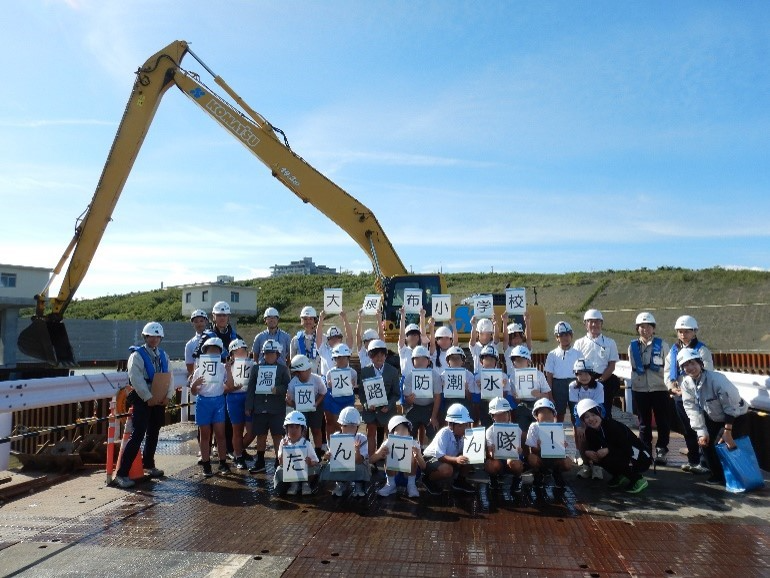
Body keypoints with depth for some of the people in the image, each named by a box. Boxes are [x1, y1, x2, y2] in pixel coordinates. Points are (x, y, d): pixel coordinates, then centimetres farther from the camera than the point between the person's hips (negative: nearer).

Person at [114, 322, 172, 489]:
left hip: (159, 400, 6)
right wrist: (148, 398, -19)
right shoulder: (137, 355, -9)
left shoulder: (163, 356, 10)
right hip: (143, 401, -6)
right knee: (137, 436, -12)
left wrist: (168, 396, -4)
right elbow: (136, 379, -17)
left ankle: (148, 465, 34)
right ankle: (122, 473, -8)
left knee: (153, 434, 16)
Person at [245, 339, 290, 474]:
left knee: (277, 435, 2)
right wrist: (248, 407, 1)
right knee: (261, 436, 11)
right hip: (259, 408, 2)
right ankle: (260, 463, 23)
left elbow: (288, 387, -2)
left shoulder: (283, 369, 3)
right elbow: (250, 388, 6)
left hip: (277, 408, -2)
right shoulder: (256, 368, 7)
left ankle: (279, 463, 13)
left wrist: (278, 389, -21)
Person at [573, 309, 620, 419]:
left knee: (605, 412, 2)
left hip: (605, 381, 0)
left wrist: (600, 379, -11)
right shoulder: (579, 343, 8)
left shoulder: (610, 343, 8)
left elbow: (612, 365, 2)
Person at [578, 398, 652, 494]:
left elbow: (628, 450, -27)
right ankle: (620, 477, 10)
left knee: (609, 458, -29)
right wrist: (588, 452, -24)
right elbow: (590, 447, -2)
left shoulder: (613, 426, -26)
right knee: (596, 456, -12)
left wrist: (608, 450, -36)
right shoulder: (590, 431, -3)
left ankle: (638, 480, -9)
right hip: (622, 457, 8)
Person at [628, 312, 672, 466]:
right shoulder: (633, 346, 6)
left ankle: (661, 451, 16)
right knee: (644, 423, 9)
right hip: (640, 390, 2)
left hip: (660, 389, -2)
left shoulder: (662, 345, 0)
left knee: (663, 422, 4)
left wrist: (670, 384, -7)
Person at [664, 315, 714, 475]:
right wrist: (672, 386, -6)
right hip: (679, 396, 6)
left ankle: (704, 463, 4)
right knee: (687, 430, 14)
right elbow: (667, 371, 11)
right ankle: (693, 460, 25)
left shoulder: (701, 350, -7)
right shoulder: (674, 350, 12)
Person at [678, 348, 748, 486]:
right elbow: (693, 410, -12)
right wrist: (702, 432, -19)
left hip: (736, 417, -6)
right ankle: (717, 475, 16)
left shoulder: (716, 379, -32)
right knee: (705, 441, -4)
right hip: (715, 418, 6)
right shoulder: (686, 384, -14)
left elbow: (731, 406, -26)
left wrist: (727, 432, -23)